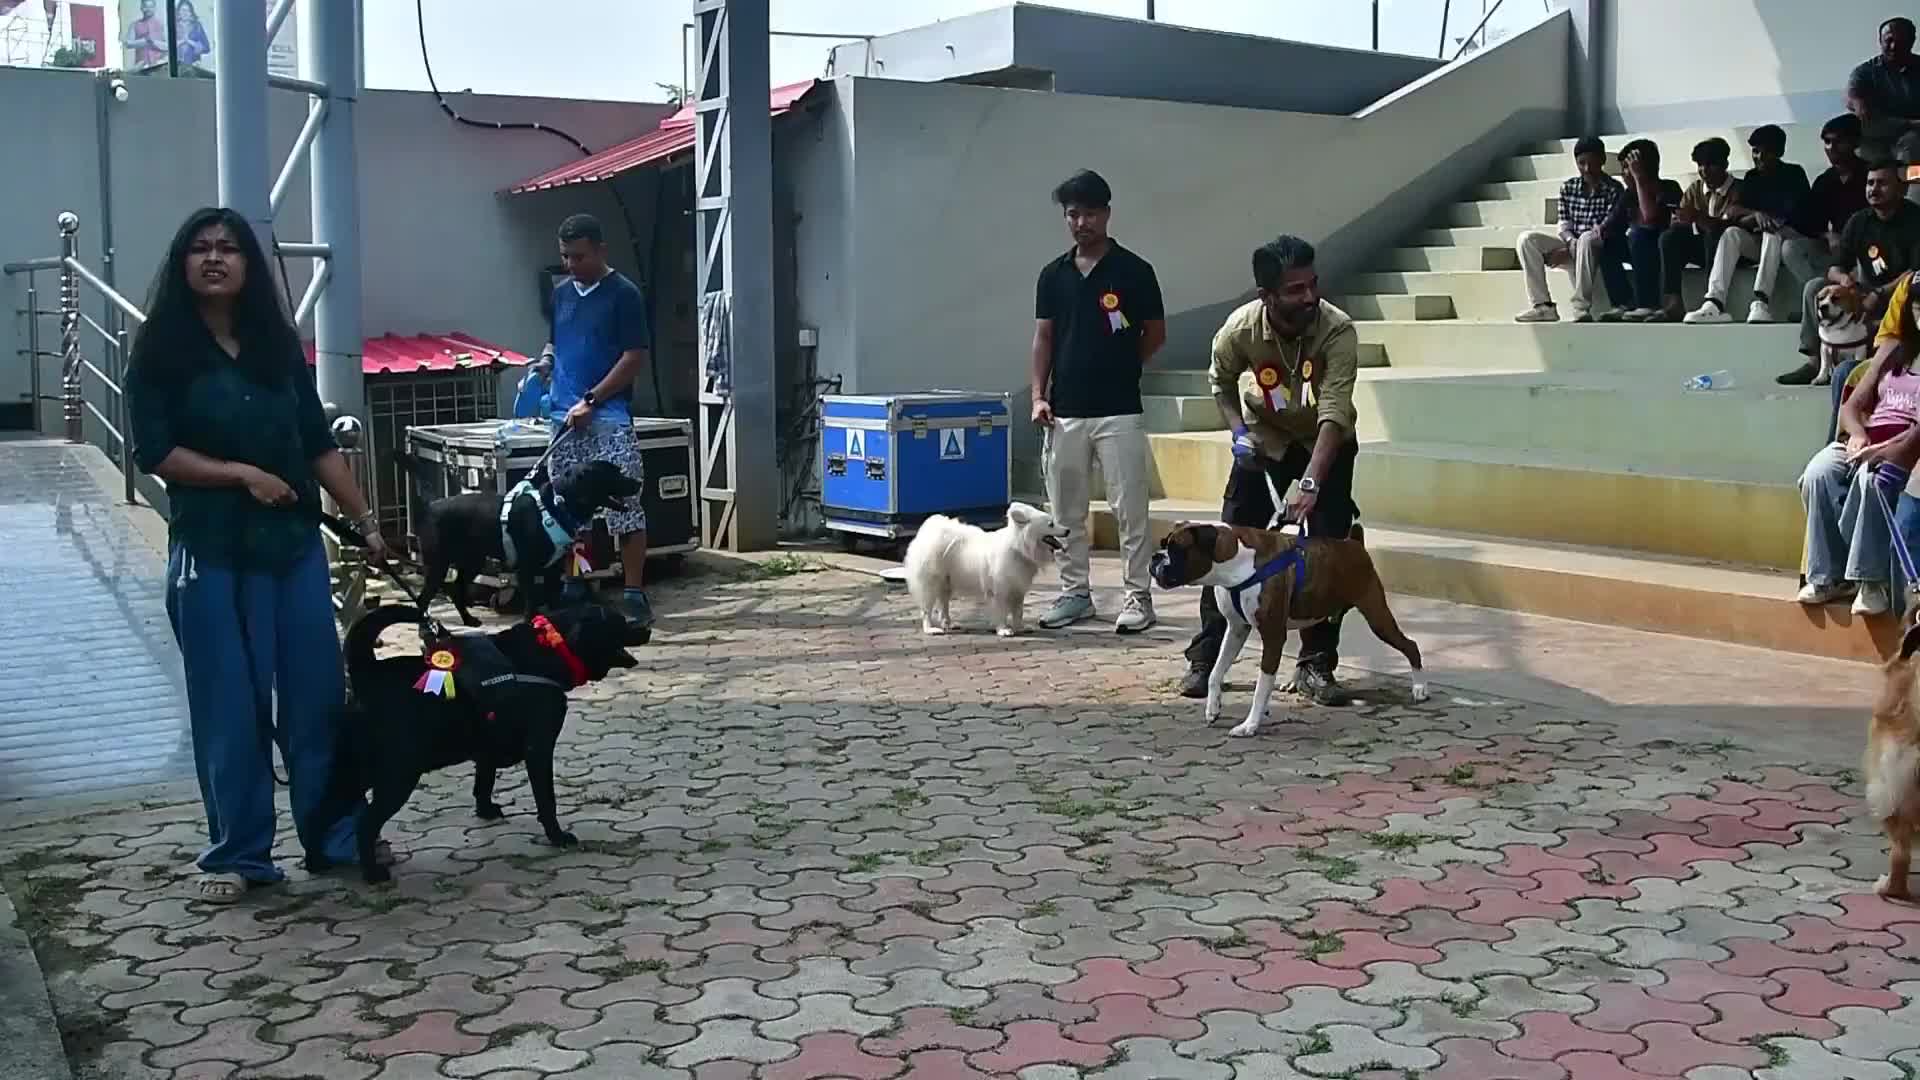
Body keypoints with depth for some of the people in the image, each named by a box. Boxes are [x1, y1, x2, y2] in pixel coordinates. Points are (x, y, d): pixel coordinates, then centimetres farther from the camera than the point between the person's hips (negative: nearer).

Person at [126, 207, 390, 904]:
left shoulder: (279, 344, 7)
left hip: (295, 543, 3)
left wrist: (367, 522, 6)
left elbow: (319, 444, 9)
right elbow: (154, 452, -8)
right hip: (210, 551, -3)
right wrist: (245, 474, -15)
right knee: (229, 705, 2)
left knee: (318, 693, 5)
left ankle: (337, 834, 18)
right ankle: (236, 853, 14)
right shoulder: (160, 351, -2)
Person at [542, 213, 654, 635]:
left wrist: (590, 400, -14)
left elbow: (635, 358, -9)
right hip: (564, 418, 7)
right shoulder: (561, 293, 15)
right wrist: (544, 362, 3)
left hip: (609, 418, -6)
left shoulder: (624, 295, -5)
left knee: (625, 508, -9)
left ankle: (635, 596, -5)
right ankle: (574, 589, 19)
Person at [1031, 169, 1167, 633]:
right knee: (1065, 511, 8)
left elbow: (1156, 335, 5)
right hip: (1065, 413, 4)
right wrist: (1039, 396, 0)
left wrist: (1119, 366, 2)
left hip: (1119, 411, -4)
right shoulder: (1053, 274, 8)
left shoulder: (1134, 271, -2)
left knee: (1130, 509, -2)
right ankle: (1075, 592, 19)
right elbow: (1043, 338, 9)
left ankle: (1137, 595, 5)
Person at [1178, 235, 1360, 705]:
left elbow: (1334, 414, -40)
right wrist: (1238, 431, -17)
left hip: (1326, 443, -1)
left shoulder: (1338, 331, -33)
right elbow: (1221, 382, -2)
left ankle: (1316, 666, 3)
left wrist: (1311, 482, -52)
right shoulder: (1241, 329, -26)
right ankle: (1205, 659, 9)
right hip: (1265, 441, 1)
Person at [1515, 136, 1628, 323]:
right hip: (1571, 247, 5)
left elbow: (1605, 232, -14)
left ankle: (1581, 307, -36)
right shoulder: (1567, 188, 7)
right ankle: (1543, 306, -21)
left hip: (1598, 251, -5)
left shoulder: (1614, 189, -7)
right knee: (1527, 239, -15)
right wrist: (1572, 244, -21)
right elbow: (1564, 227, 2)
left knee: (1587, 238, -39)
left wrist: (1569, 252, -21)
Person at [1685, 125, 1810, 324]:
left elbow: (1793, 215, -13)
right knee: (1731, 233, -26)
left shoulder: (1794, 174, -2)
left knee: (1771, 232, -37)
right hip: (1759, 242, 4)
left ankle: (1761, 301, -55)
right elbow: (1732, 210, -3)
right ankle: (1715, 302, -46)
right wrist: (1756, 215, -24)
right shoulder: (1752, 177, 10)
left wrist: (1747, 219, -14)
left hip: (1788, 236, -4)